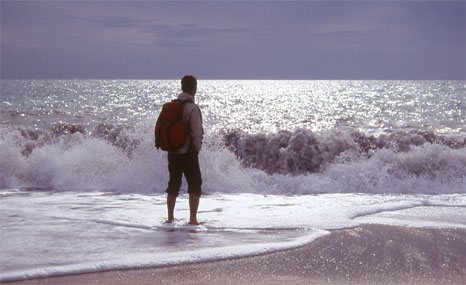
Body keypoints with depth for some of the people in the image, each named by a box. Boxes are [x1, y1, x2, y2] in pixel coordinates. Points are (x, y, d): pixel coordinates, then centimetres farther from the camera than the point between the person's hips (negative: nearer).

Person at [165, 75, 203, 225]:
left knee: (173, 185, 16)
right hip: (188, 154, -6)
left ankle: (170, 217, 21)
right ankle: (193, 218, -2)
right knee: (195, 186, 3)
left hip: (172, 153, 6)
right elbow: (197, 133, -17)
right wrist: (197, 148, -2)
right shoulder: (192, 108, -15)